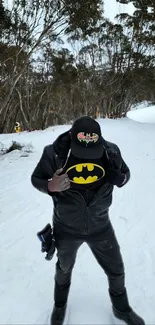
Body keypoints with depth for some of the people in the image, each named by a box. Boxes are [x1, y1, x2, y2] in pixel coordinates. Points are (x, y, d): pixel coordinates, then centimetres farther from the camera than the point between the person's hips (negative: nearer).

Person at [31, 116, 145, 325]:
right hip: (66, 228, -1)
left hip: (100, 227, 2)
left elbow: (125, 174, -2)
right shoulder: (55, 153, -24)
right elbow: (36, 178, -9)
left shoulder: (110, 152, -19)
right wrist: (50, 186, -32)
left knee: (116, 270, 19)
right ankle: (60, 305, 58)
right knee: (64, 268, 26)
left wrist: (119, 178, -26)